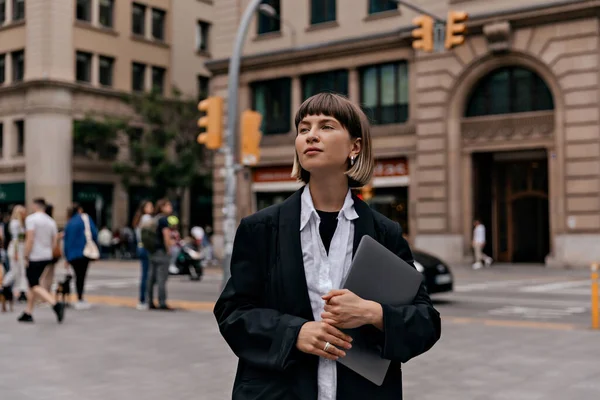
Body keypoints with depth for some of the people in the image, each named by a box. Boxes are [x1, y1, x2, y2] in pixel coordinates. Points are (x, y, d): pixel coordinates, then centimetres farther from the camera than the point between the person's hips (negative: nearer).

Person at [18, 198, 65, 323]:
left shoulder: (31, 219, -10)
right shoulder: (51, 221, 10)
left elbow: (30, 239, -18)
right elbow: (55, 240, 10)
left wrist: (26, 256, -13)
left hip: (34, 257, -7)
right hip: (47, 257, 7)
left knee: (35, 286, -5)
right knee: (33, 284, 16)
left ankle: (56, 305, -23)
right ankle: (28, 313, 19)